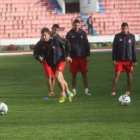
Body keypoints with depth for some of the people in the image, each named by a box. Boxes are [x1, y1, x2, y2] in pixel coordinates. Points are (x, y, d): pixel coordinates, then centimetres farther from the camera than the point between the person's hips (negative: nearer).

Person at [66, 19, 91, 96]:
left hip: (82, 57, 1)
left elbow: (87, 45, 7)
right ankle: (74, 90, 10)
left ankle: (86, 90, 5)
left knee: (84, 74, 1)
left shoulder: (83, 33, 4)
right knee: (74, 74, 3)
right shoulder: (69, 34, 1)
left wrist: (87, 55, 2)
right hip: (73, 57, -1)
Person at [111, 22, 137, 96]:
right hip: (119, 60, -1)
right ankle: (113, 91, -5)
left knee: (129, 75, 5)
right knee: (117, 74, -7)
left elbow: (134, 49, 5)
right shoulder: (117, 36, 0)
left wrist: (134, 60, 1)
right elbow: (114, 48, 1)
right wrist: (114, 59, -6)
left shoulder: (132, 37, 2)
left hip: (129, 60, 1)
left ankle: (128, 90, 17)